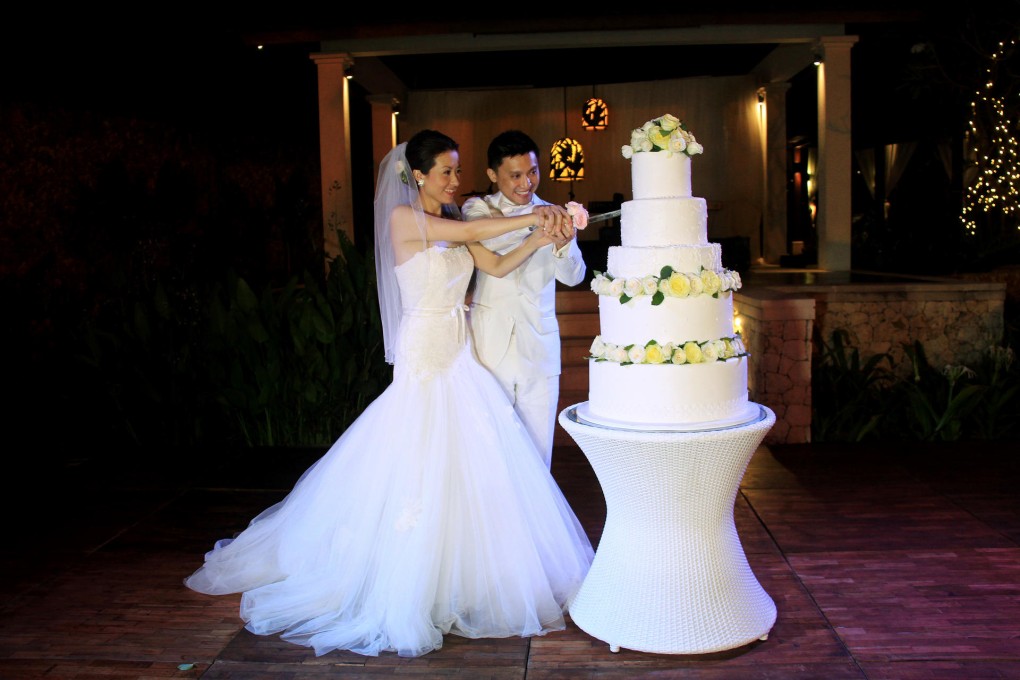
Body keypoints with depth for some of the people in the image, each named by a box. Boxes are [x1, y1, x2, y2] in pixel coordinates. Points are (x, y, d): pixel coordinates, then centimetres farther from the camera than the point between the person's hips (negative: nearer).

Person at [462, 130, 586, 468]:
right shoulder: (478, 208, 3)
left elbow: (573, 276, -3)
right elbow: (481, 237, -21)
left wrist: (563, 244, -23)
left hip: (540, 348, 2)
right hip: (491, 347, -2)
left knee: (538, 447, 6)